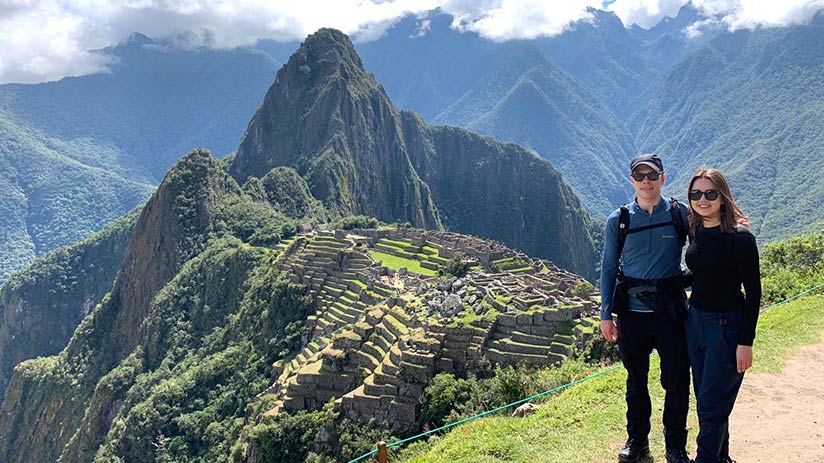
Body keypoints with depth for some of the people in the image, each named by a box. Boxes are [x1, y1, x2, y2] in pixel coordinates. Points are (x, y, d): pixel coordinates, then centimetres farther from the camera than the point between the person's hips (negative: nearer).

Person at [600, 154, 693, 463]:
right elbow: (608, 268, 6)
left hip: (670, 310, -1)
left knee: (677, 381, 4)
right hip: (632, 312, 1)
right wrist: (606, 314, 3)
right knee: (636, 379, 14)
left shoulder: (681, 215, -1)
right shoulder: (618, 221, 1)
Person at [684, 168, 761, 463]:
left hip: (727, 326, -7)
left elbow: (753, 292, -14)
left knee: (711, 404, -1)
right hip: (695, 321, 7)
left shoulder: (740, 238, -17)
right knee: (704, 399, 16)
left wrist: (746, 342, -16)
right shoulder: (696, 232, 3)